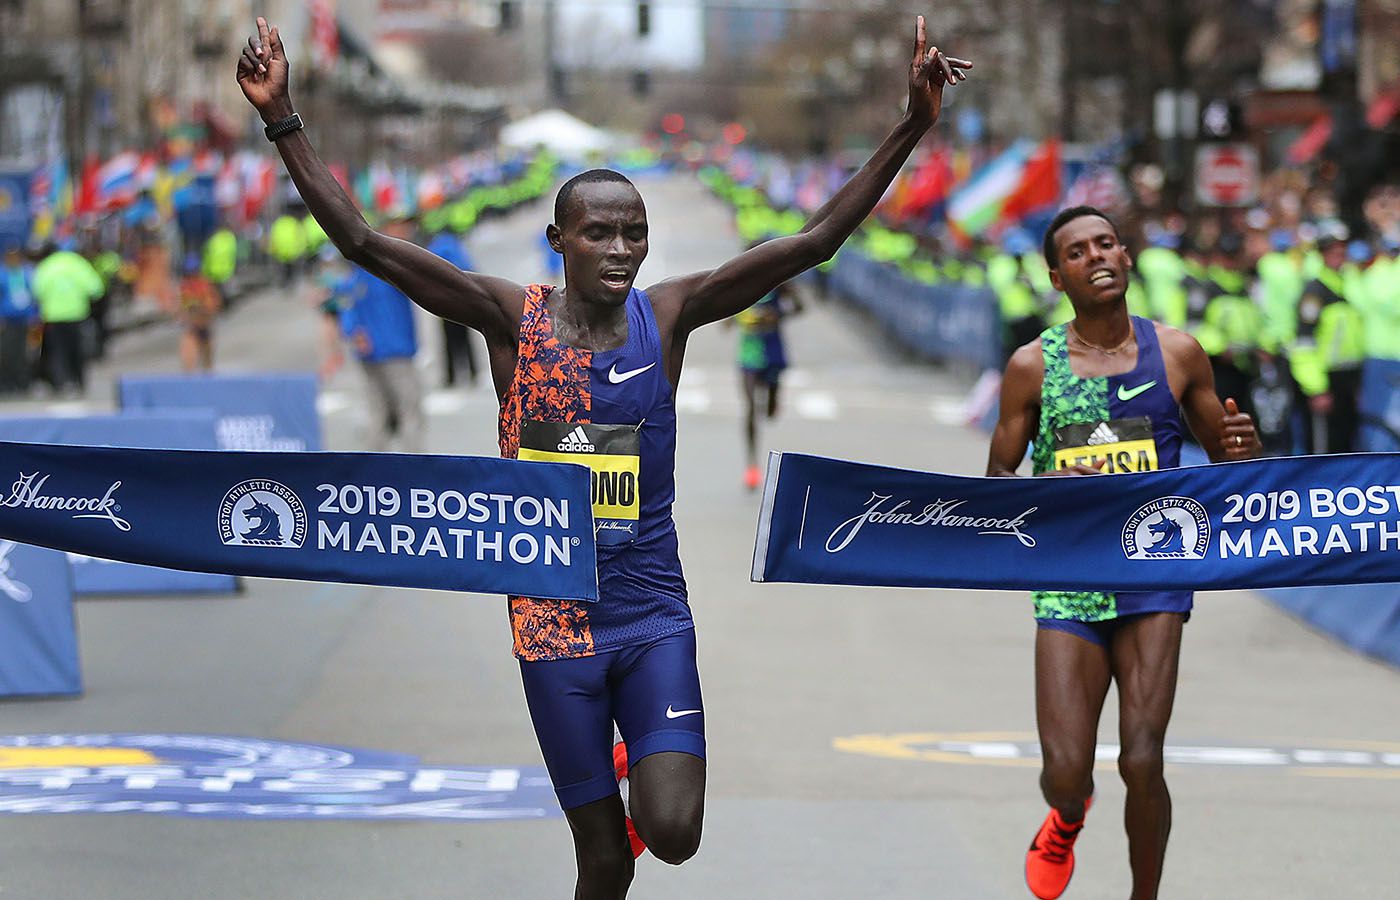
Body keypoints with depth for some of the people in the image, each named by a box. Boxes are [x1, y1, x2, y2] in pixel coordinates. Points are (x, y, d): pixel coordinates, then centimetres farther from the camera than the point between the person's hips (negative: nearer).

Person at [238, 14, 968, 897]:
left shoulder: (669, 314, -2)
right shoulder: (514, 318, -6)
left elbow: (815, 240, -8)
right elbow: (364, 242, -13)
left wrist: (912, 127, -16)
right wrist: (283, 120, -22)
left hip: (655, 615, 1)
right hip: (555, 618, -1)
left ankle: (641, 758, 23)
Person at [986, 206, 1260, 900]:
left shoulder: (1177, 354, 4)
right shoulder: (1031, 367, 1)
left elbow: (1223, 460, 15)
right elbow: (995, 484, 6)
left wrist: (1241, 450, -10)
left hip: (1153, 579, 0)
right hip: (1067, 583, 0)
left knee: (1142, 761, -12)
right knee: (1065, 773, -7)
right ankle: (1068, 818, 32)